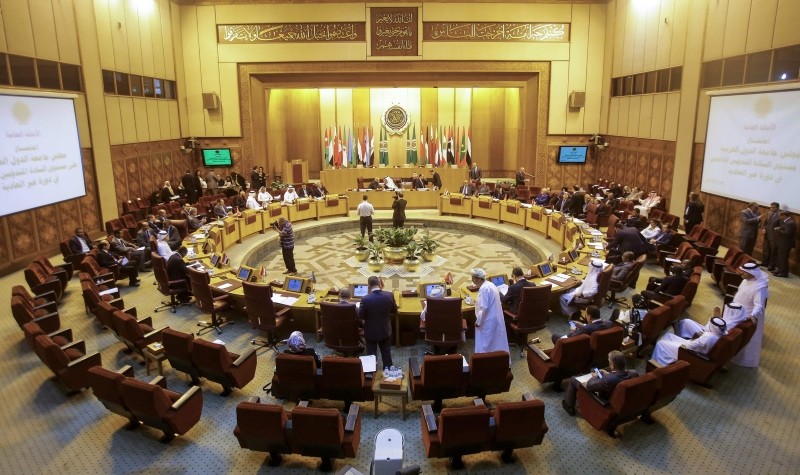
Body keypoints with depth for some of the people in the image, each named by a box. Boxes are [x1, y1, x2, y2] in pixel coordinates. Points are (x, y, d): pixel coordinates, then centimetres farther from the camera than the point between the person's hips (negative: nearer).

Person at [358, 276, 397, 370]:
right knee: (386, 352, 22)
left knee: (371, 355, 16)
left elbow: (360, 317, -13)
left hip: (371, 332, -3)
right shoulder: (389, 295, -17)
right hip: (385, 330, 3)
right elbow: (394, 311, -2)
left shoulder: (365, 299, -25)